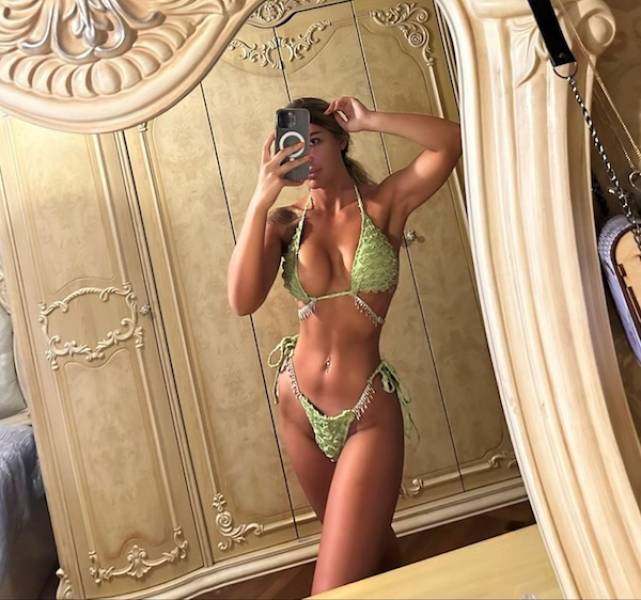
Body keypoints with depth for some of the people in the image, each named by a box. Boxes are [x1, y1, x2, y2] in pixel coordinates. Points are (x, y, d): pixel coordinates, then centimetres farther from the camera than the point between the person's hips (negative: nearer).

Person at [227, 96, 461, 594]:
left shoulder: (384, 203, -5)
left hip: (368, 413, -4)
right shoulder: (285, 222, 0)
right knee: (368, 543, 28)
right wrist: (262, 198, -19)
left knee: (337, 584, -5)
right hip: (299, 407, 4)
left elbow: (451, 141, -21)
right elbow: (243, 301, -17)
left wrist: (368, 120, -17)